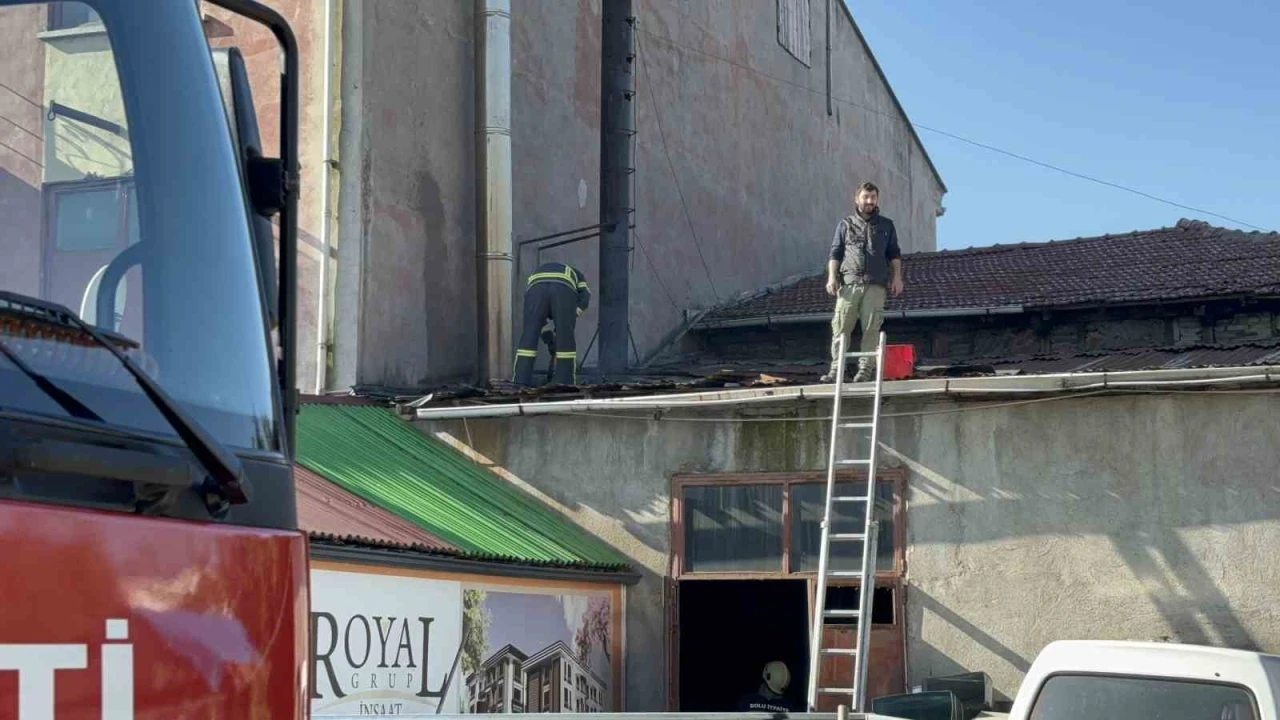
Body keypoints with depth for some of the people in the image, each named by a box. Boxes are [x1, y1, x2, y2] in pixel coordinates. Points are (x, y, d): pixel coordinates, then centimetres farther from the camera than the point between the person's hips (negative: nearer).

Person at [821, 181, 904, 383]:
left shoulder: (886, 225, 17)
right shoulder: (846, 225, 15)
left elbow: (894, 254, 17)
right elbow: (835, 253, 11)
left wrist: (897, 277, 5)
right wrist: (832, 277, -1)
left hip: (875, 285, 0)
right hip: (849, 283, 0)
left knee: (871, 328, -5)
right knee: (841, 327, -7)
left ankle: (866, 368, -2)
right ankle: (836, 369, -6)